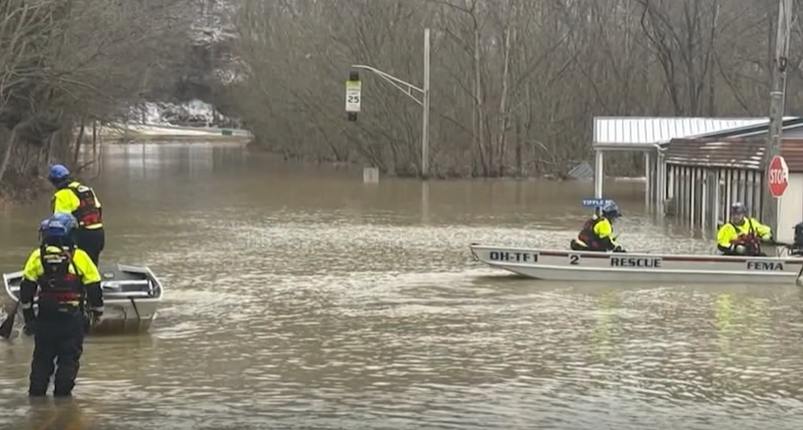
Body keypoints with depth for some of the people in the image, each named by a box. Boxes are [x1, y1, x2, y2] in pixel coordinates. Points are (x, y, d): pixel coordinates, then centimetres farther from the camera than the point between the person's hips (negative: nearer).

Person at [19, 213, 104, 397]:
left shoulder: (37, 256, -1)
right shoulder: (79, 257, -6)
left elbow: (26, 290, 2)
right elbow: (94, 287, -2)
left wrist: (28, 317, 12)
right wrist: (97, 311, 13)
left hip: (45, 316, 2)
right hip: (73, 318, -2)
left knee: (42, 356, 15)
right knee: (69, 356, 7)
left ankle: (37, 390, 15)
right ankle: (62, 391, 3)